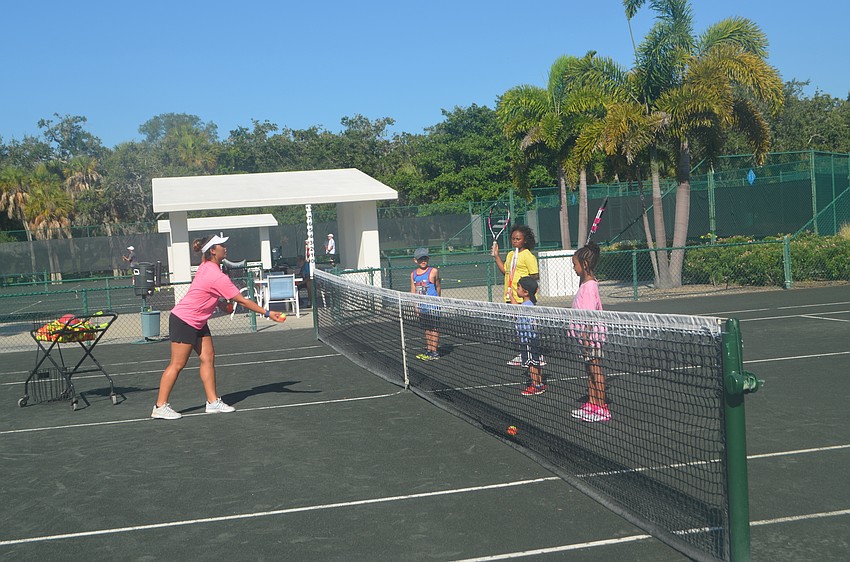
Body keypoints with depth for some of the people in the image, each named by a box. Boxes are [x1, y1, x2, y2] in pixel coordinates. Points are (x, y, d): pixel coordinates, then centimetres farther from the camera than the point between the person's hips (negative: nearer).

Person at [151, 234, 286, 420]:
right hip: (183, 320, -10)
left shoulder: (206, 266, 3)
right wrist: (267, 313, -17)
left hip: (197, 321, 10)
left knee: (208, 358, 6)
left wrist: (219, 302, 8)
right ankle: (160, 407, 4)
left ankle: (213, 402, 9)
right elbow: (242, 301, -22)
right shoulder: (217, 277, -26)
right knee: (177, 364, -4)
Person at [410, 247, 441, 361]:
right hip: (422, 307, 5)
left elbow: (438, 288, 3)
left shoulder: (433, 271, -5)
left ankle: (434, 352, 4)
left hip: (432, 306, -5)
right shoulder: (413, 274, 7)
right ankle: (428, 350, 21)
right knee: (427, 329, 13)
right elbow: (413, 291, 9)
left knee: (434, 328, 0)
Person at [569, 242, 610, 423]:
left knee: (595, 370, -5)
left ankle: (601, 408, 0)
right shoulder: (585, 283, 12)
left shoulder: (590, 286, -18)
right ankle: (592, 403, 23)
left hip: (591, 333, -10)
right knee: (589, 369, 15)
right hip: (586, 334, 10)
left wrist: (586, 335, -23)